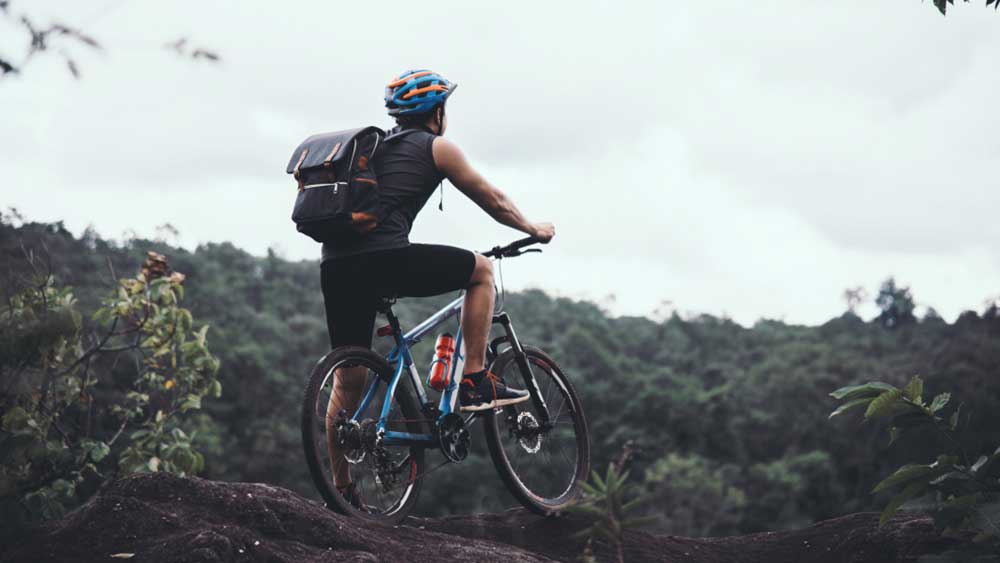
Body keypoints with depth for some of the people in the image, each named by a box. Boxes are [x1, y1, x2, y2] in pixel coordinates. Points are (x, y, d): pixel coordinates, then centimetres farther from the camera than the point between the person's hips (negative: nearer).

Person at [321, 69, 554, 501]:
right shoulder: (436, 147, 11)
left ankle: (341, 490, 17)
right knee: (481, 270, 14)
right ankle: (476, 384, 10)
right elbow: (493, 201, 19)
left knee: (347, 382, 14)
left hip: (335, 267, 7)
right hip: (384, 258, -7)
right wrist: (533, 230, 36)